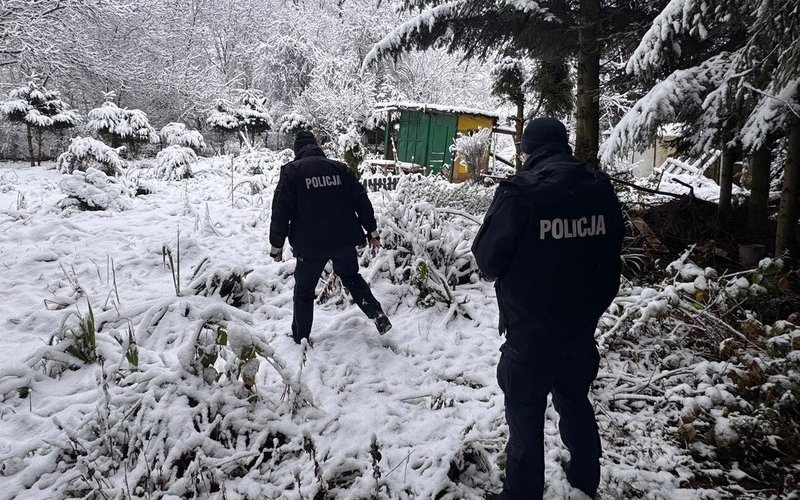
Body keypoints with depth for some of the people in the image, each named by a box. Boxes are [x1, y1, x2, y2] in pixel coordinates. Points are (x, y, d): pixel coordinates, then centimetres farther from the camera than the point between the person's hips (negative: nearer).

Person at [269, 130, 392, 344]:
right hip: (344, 240, 3)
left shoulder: (292, 171, -3)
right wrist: (372, 231, 16)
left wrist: (276, 245, 1)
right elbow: (361, 200, 7)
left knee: (304, 291, 14)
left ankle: (300, 338, 20)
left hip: (310, 245, -3)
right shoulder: (340, 168, 7)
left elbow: (281, 210, -7)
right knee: (352, 278, 25)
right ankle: (377, 314, 8)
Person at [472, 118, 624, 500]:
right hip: (582, 327, 6)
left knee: (525, 417, 9)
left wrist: (503, 270, 5)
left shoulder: (520, 191, -19)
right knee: (576, 402, 24)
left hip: (530, 331, -6)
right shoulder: (601, 188, 1)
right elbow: (610, 253, 10)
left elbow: (487, 258, -15)